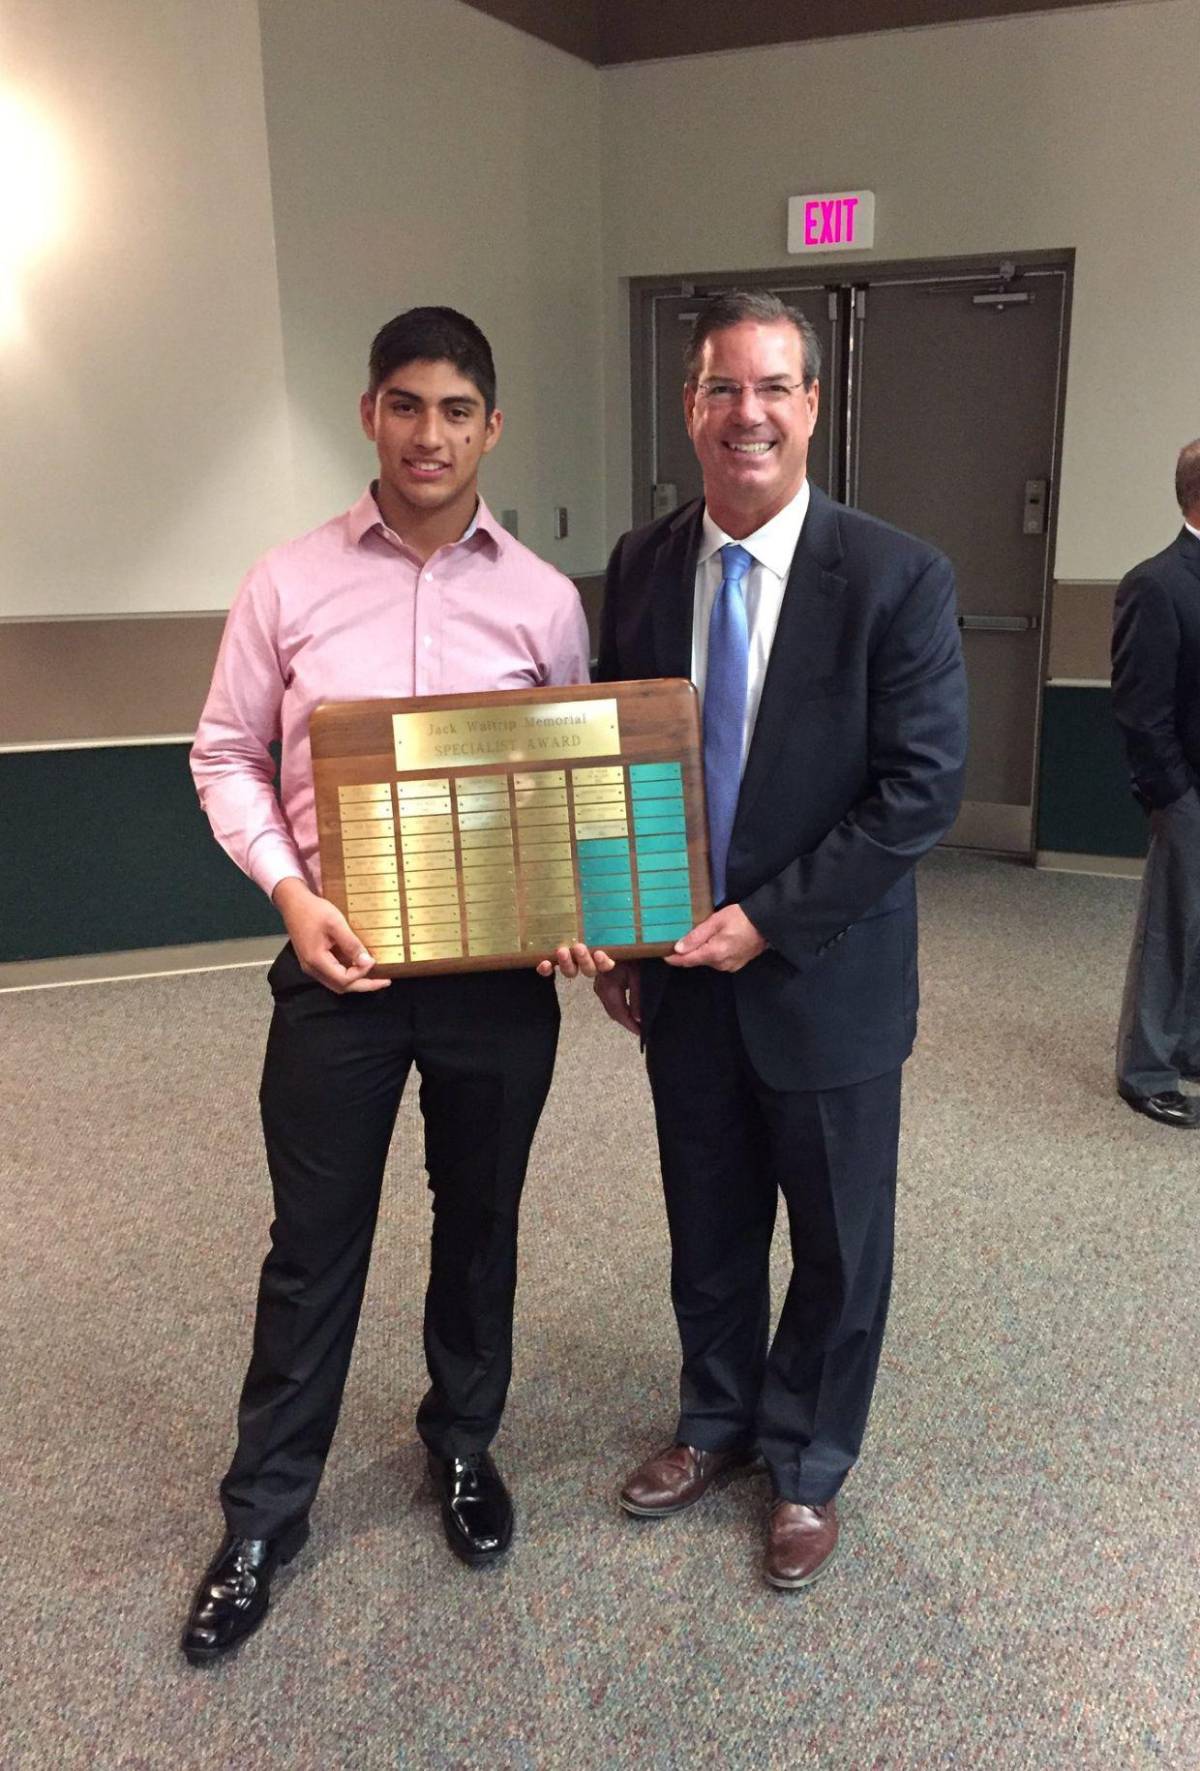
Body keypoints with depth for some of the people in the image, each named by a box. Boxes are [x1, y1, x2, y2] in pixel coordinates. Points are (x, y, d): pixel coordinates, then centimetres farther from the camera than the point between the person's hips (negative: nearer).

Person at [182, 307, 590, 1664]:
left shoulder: (544, 599, -1)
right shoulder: (290, 584, -3)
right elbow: (225, 756, 2)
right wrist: (291, 894, -13)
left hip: (500, 971, 1)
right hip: (340, 966, -1)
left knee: (479, 1224, 18)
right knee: (315, 1245, 10)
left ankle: (463, 1444, 43)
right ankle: (264, 1514, 31)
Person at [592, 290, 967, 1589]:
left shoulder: (896, 578, -14)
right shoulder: (642, 565, 0)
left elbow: (923, 789, -16)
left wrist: (770, 919, -19)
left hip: (827, 977, -3)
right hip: (681, 967, 4)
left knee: (838, 1242, 14)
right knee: (707, 1227, 20)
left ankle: (807, 1463, 39)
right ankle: (717, 1420, 46)